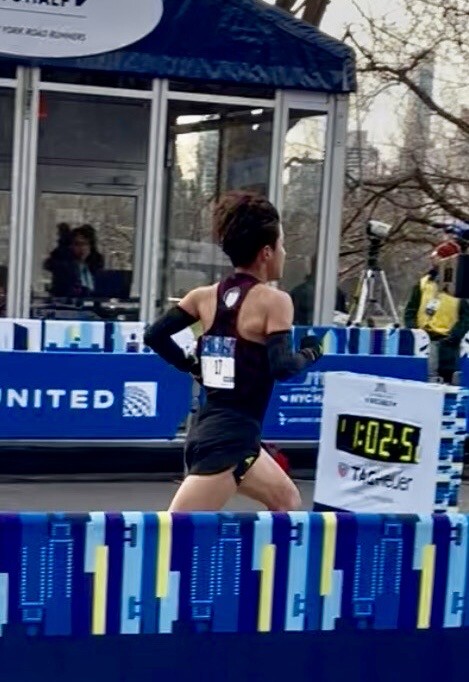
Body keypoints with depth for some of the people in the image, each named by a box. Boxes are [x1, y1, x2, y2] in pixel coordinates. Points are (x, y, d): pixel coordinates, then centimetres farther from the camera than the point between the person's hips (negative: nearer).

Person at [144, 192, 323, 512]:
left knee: (287, 500, 25)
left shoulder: (205, 296, 7)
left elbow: (154, 335, 3)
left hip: (209, 428, 8)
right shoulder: (274, 300, -10)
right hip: (229, 438, -8)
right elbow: (282, 367, -21)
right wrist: (310, 354, -1)